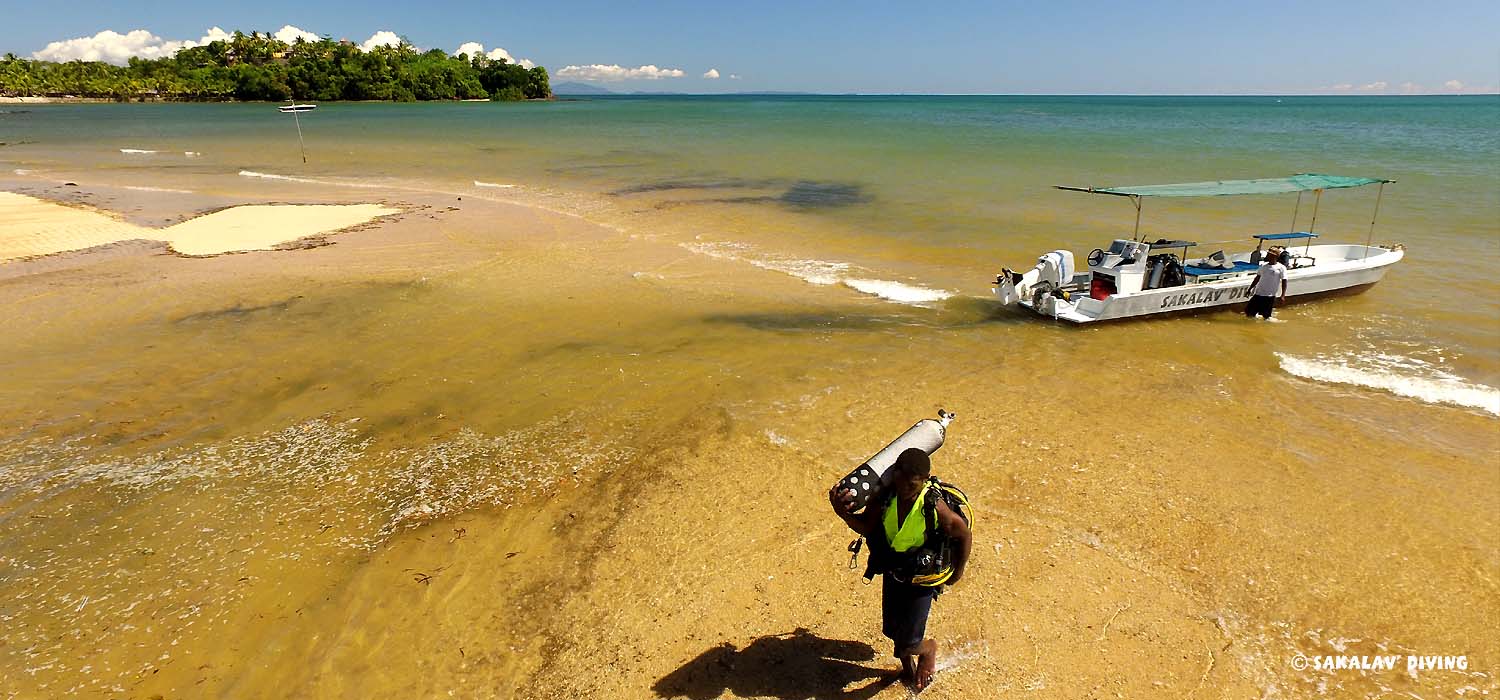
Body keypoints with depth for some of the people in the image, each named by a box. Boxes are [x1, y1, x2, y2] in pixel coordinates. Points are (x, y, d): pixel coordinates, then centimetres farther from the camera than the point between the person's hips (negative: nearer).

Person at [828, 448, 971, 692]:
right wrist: (844, 514, -34)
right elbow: (866, 527, -13)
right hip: (892, 571, 4)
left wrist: (957, 571, 0)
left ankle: (928, 649, 36)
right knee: (891, 629, 19)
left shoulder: (935, 507, -31)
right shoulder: (885, 495, -22)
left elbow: (963, 535, -13)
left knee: (908, 642, -1)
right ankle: (906, 663, 52)